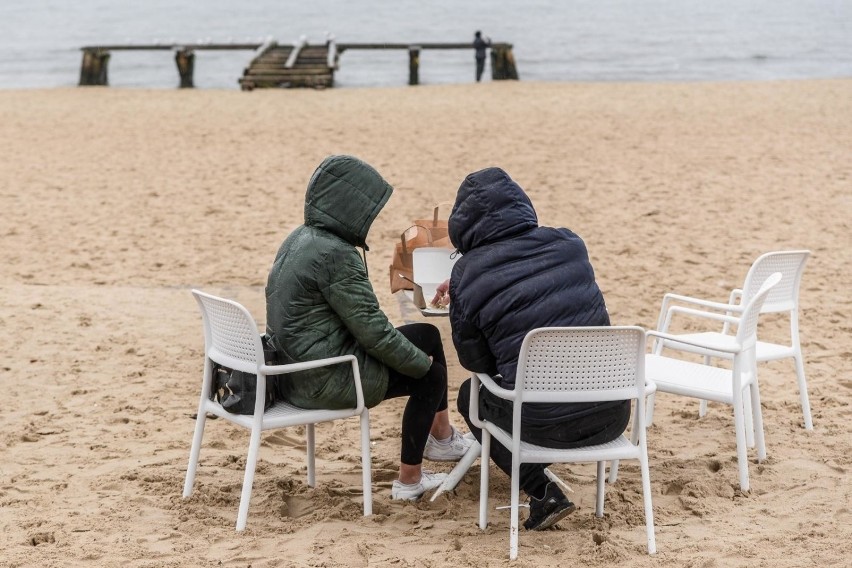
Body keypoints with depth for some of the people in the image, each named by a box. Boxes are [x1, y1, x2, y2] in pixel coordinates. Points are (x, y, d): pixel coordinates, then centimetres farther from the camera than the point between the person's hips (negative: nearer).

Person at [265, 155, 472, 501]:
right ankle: (409, 482, 20)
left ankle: (442, 438, 30)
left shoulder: (299, 239, 7)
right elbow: (373, 331, -20)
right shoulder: (335, 255, -23)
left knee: (426, 335, 18)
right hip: (325, 381, -9)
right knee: (430, 375, 10)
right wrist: (422, 361, -3)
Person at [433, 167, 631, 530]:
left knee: (470, 394, 27)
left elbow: (476, 362, 2)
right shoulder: (570, 244, 4)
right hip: (613, 417, 4)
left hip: (545, 424, -4)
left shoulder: (467, 275, -7)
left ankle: (542, 493, 10)